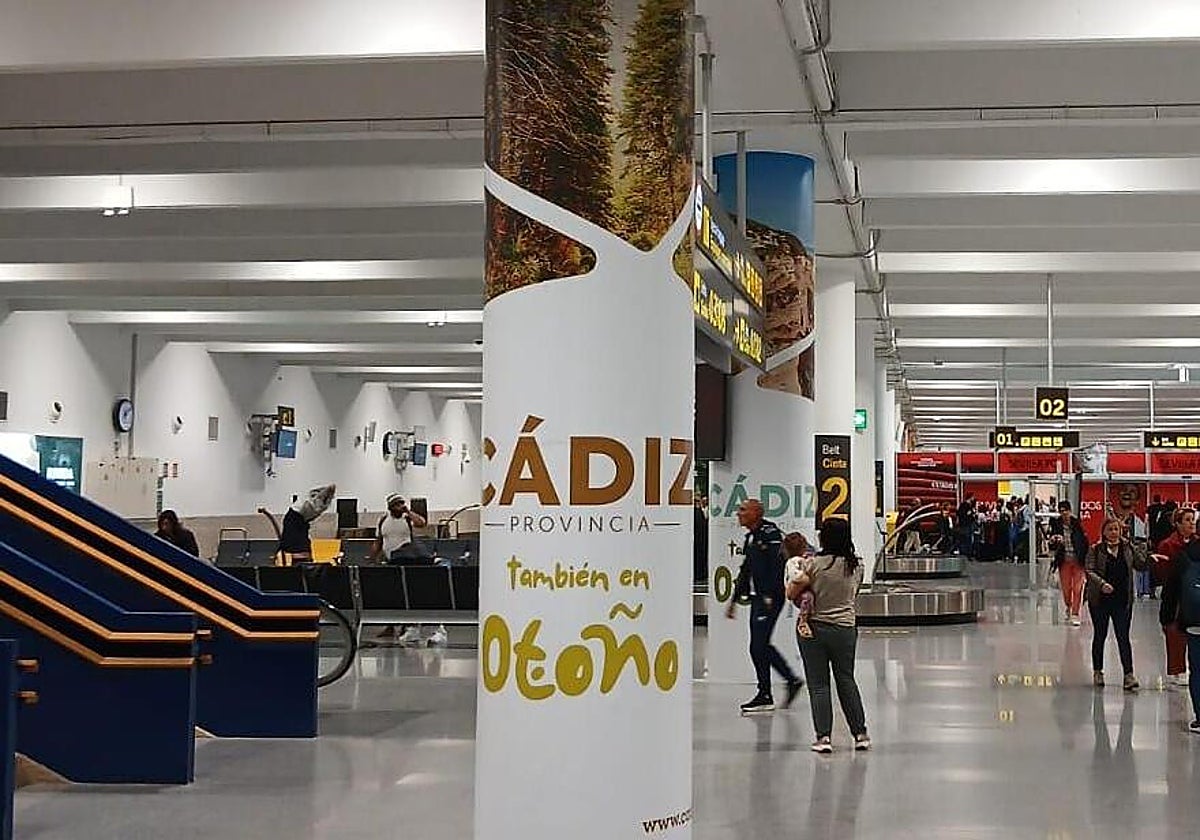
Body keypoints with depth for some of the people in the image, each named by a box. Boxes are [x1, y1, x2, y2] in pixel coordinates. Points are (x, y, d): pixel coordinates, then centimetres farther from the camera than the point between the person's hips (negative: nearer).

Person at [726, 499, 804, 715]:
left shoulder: (770, 534, -11)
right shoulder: (751, 537, 17)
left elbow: (777, 566, -19)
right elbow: (745, 570, 23)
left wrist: (769, 597, -24)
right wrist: (734, 600, 23)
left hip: (770, 598, -9)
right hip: (757, 597, 9)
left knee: (758, 646, -7)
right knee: (761, 646, 12)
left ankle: (765, 697, 0)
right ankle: (792, 679, 24)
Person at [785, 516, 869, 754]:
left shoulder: (813, 564, -13)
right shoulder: (857, 566, -3)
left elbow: (791, 594, -8)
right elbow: (854, 594, 10)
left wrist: (796, 572, 8)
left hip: (813, 628, -3)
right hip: (846, 628, 3)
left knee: (818, 684, 5)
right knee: (846, 680, 17)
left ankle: (824, 736, 1)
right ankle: (860, 733, 18)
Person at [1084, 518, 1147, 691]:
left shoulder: (1129, 548, 5)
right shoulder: (1095, 549, -1)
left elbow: (1141, 566, -1)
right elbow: (1089, 570, -9)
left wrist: (1138, 547, -11)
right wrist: (1102, 583, -24)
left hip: (1123, 600, 1)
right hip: (1100, 599, -1)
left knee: (1123, 637, -3)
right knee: (1100, 636, 11)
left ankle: (1129, 675, -6)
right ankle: (1097, 672, 23)